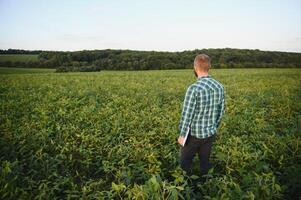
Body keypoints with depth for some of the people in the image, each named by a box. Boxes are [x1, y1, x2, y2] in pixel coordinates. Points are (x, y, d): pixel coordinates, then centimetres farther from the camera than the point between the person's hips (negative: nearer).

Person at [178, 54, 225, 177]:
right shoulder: (219, 87, -5)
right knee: (205, 162, 22)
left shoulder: (193, 88, -27)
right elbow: (221, 111, 6)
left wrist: (182, 135, -8)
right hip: (210, 133, 6)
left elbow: (187, 115, -22)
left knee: (185, 162, 17)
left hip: (194, 134, -5)